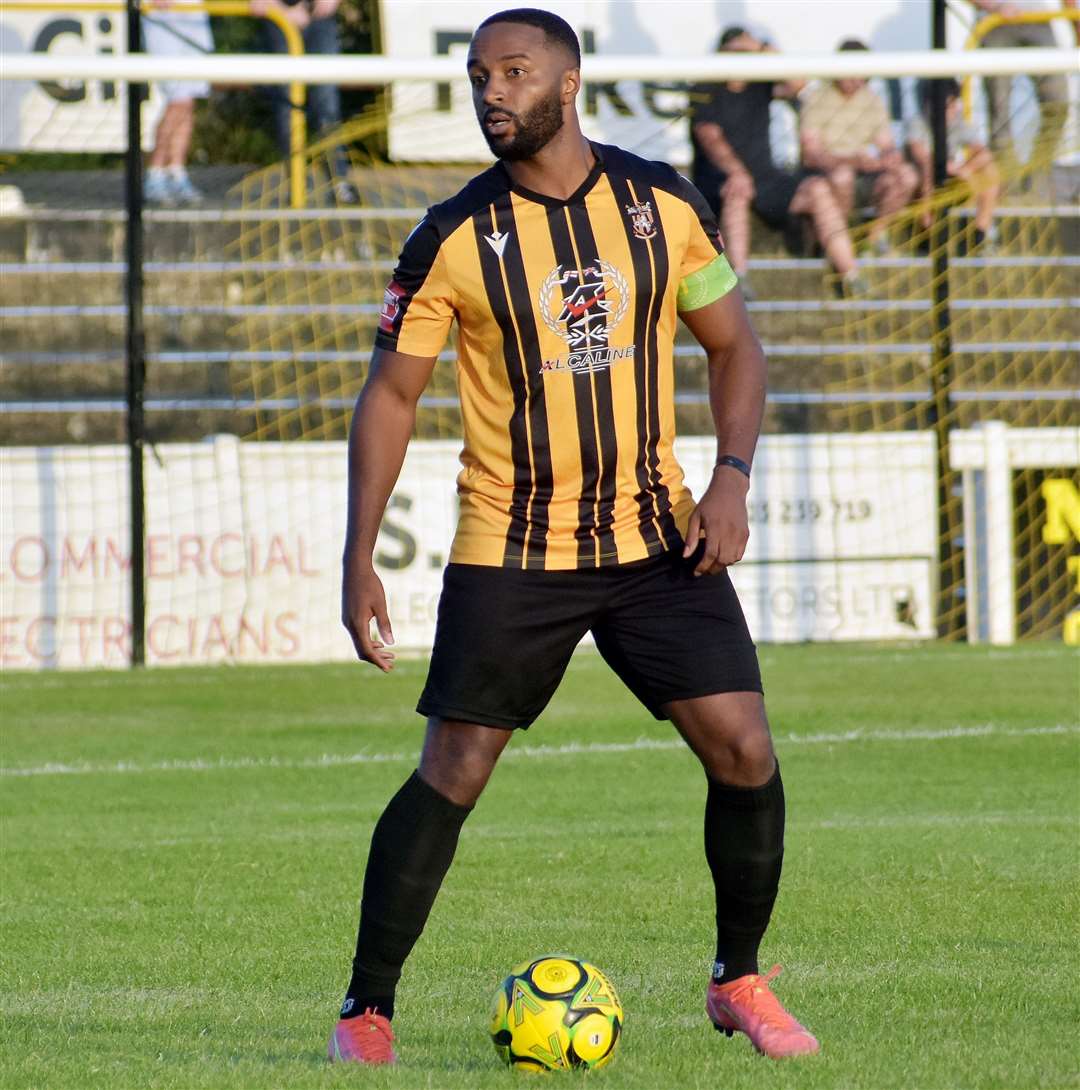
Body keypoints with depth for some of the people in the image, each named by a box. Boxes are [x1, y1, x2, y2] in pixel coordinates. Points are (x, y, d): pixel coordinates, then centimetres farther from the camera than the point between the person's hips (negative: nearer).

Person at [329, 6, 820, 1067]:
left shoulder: (664, 203, 0)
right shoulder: (454, 238, -6)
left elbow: (732, 346, 9)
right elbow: (389, 394, -2)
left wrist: (731, 480, -6)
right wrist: (359, 560, -9)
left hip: (657, 538, 2)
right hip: (509, 550, -2)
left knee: (743, 750, -6)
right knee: (451, 774, -6)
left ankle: (738, 981, 14)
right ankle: (366, 1008, 6)